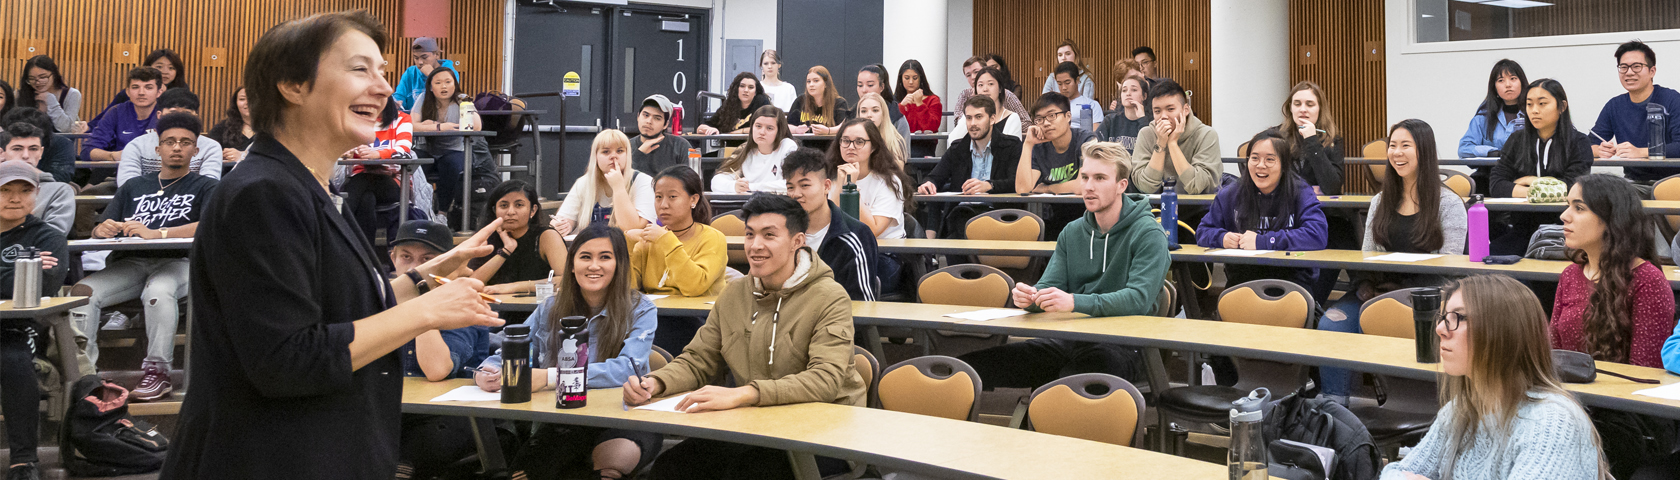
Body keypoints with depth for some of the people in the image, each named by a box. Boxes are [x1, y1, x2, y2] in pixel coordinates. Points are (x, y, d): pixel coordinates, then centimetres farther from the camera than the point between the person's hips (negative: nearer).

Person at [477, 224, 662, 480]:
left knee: (617, 454, -36)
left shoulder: (640, 310, -3)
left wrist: (551, 377, -29)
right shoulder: (551, 308, 11)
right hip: (562, 423, 3)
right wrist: (485, 373, -16)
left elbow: (628, 368, -19)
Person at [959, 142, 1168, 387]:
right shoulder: (1071, 233, 16)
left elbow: (1140, 298, -18)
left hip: (1123, 345, -5)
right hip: (1069, 340, 5)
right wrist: (1030, 297, -15)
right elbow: (1049, 286, 11)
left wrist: (1075, 302, -32)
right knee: (966, 365, -14)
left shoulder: (1148, 234, -4)